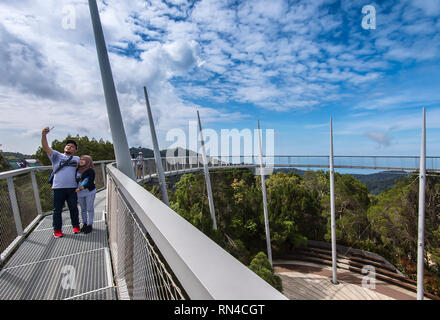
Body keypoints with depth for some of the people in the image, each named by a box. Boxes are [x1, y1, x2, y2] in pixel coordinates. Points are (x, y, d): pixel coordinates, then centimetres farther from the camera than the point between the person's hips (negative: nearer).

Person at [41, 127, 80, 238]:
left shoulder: (77, 159, 15)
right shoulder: (56, 156, 7)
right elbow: (46, 148, -6)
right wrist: (44, 135, -20)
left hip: (72, 188, 2)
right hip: (58, 188, -2)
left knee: (73, 208, 11)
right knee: (57, 209, 7)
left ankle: (76, 226, 26)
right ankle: (57, 230, 20)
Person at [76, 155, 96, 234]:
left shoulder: (90, 170, -11)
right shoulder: (78, 170, 7)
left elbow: (90, 182, -16)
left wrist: (81, 188, -20)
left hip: (89, 192, -5)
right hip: (80, 193, 6)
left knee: (90, 209, 2)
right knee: (83, 209, 15)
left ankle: (90, 225, 12)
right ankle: (84, 224, 27)